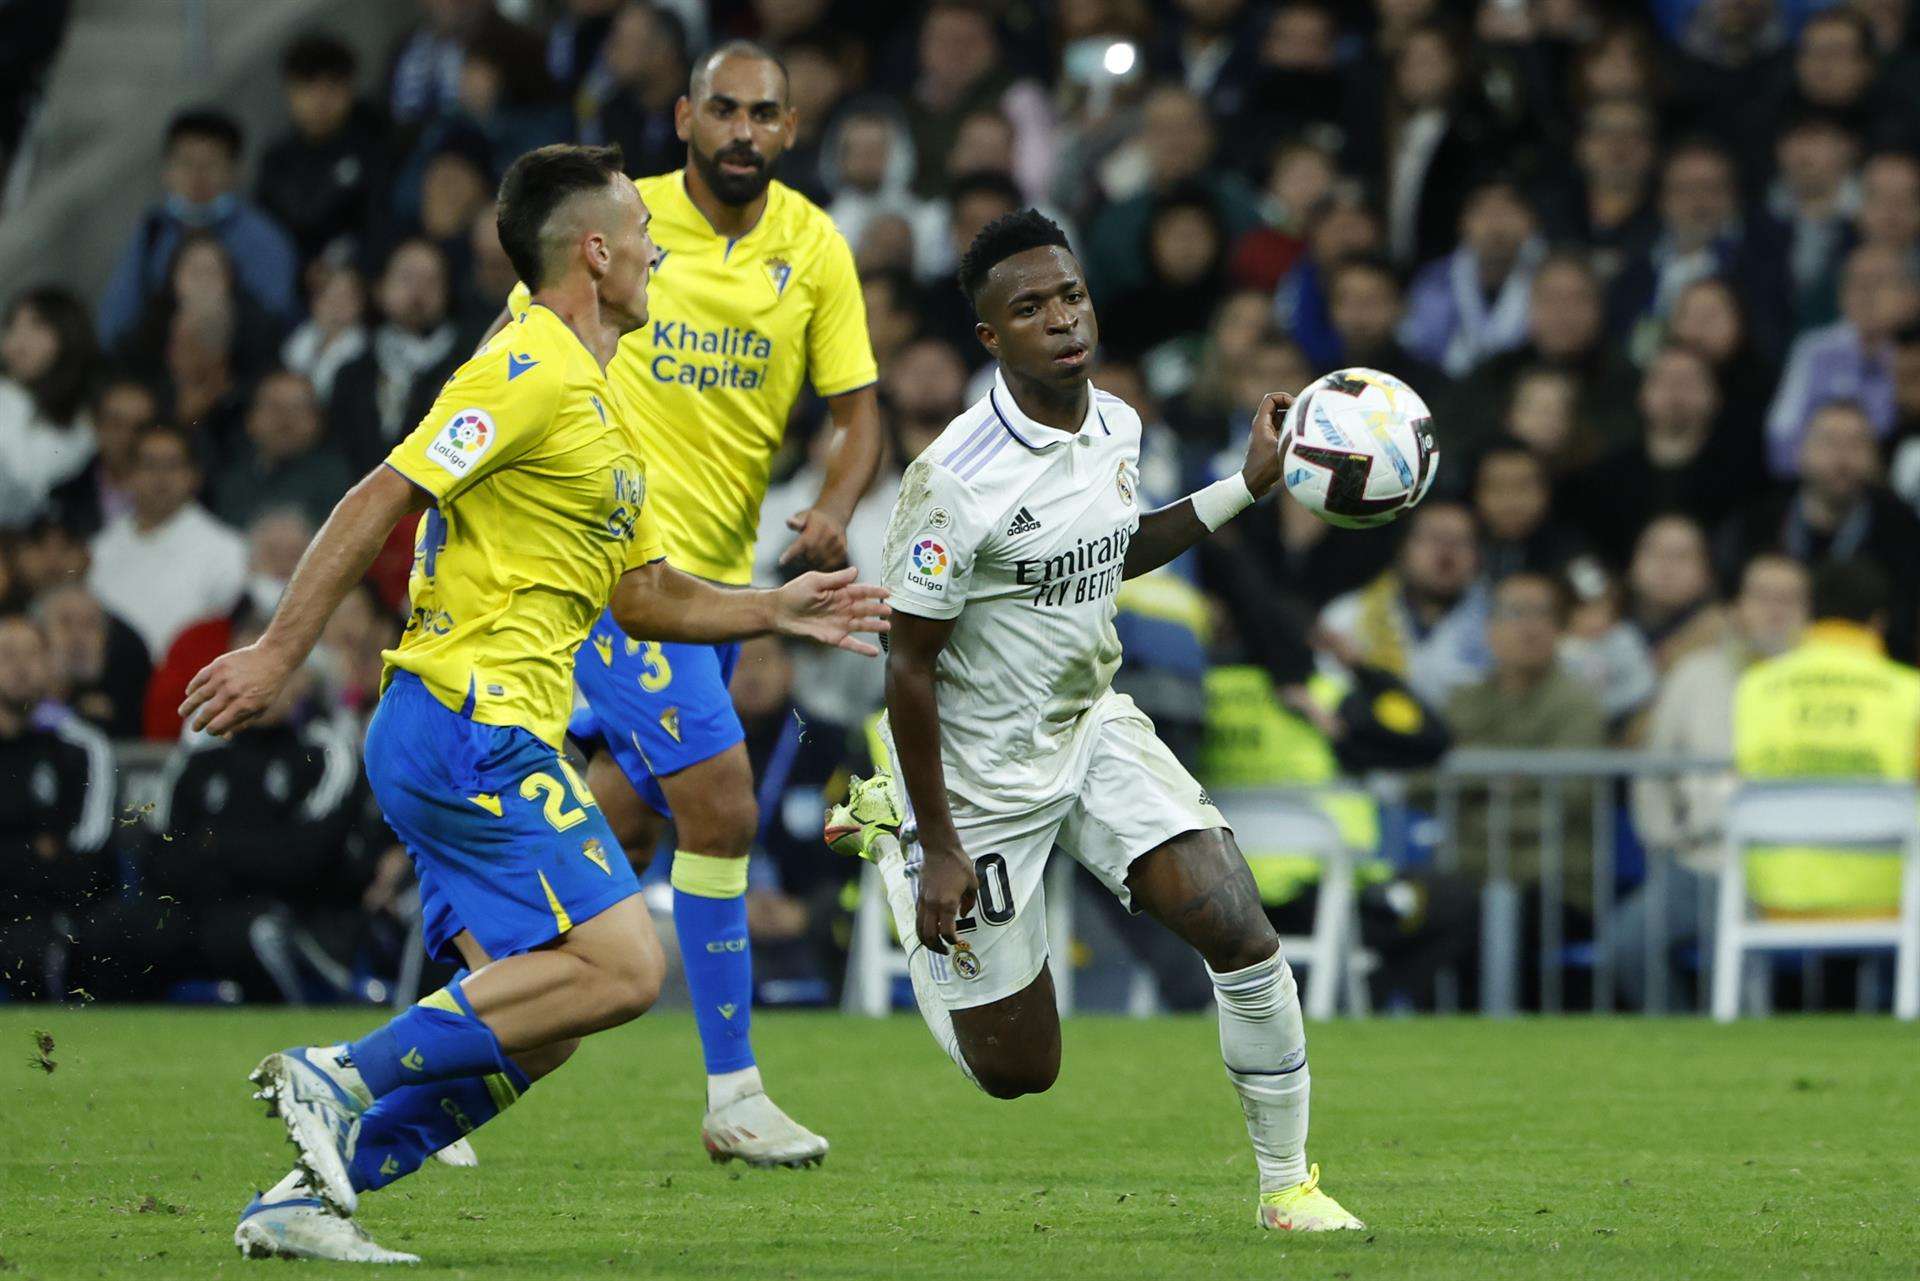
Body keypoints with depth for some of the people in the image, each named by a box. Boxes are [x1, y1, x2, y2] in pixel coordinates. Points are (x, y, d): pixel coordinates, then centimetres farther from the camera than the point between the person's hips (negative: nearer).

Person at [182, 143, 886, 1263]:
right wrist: (280, 654, -19)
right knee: (621, 964, -17)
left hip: (500, 740, 10)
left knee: (536, 1030, 4)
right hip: (470, 719, -10)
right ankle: (347, 1075, -14)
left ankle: (308, 1198, 4)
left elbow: (644, 595, 28)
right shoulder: (531, 372, -10)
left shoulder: (602, 404, 22)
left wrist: (776, 612, 20)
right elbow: (382, 500, -16)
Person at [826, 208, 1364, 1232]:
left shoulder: (1116, 426, -2)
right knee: (1013, 1071, 6)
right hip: (982, 772, -5)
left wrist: (1247, 484, 11)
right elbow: (909, 662, -18)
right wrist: (941, 849, -16)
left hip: (1094, 728, 5)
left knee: (1241, 930, -18)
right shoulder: (956, 479, -25)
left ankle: (1286, 1182, 0)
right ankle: (891, 836, 31)